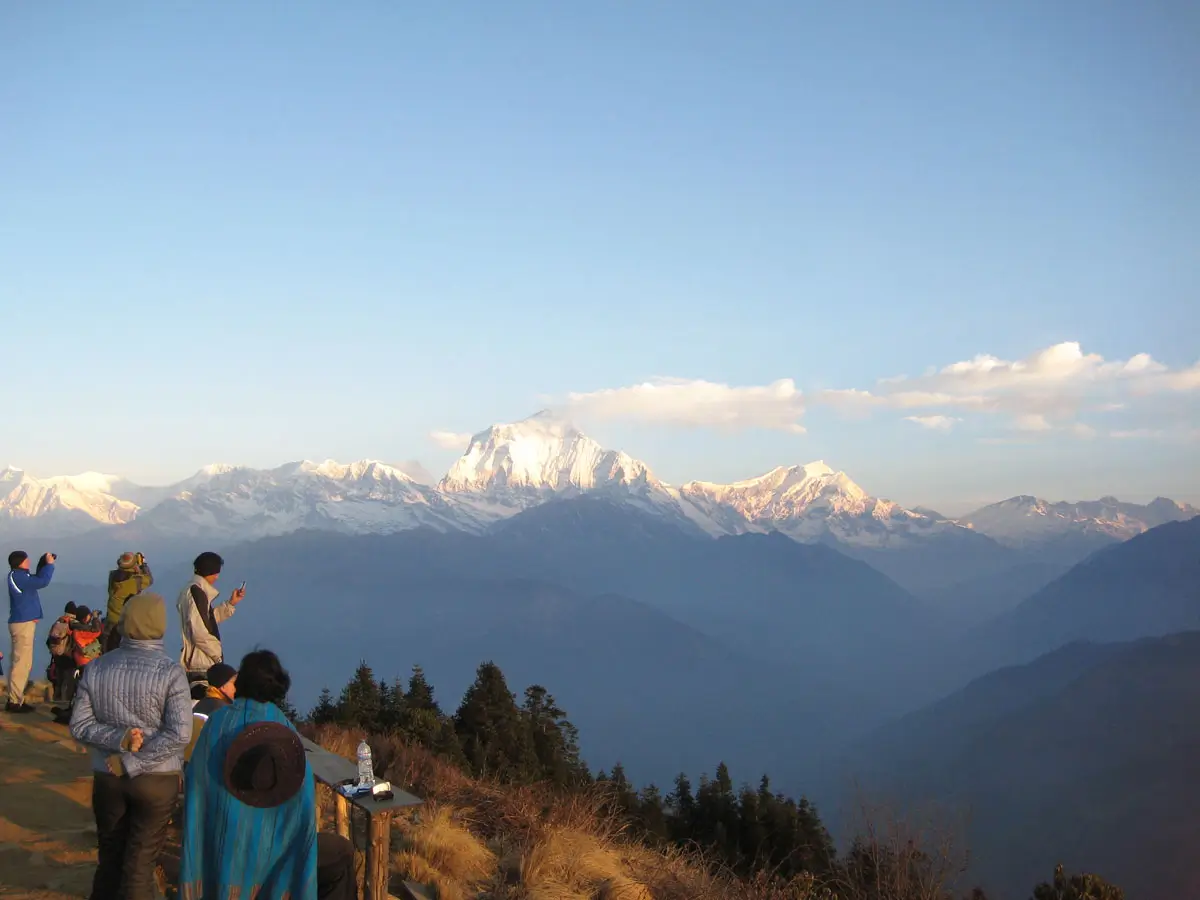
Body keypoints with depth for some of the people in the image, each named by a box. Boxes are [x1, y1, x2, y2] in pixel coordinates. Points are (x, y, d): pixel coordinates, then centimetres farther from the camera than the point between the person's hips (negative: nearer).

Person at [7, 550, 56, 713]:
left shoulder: (18, 576, 13)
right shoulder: (17, 577, -17)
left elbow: (37, 579, 25)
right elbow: (42, 582, -23)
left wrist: (44, 563, 12)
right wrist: (49, 564, -10)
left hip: (23, 622, 10)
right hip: (23, 624, -10)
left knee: (22, 663, 15)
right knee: (21, 663, -8)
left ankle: (15, 698, 19)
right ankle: (14, 702, -7)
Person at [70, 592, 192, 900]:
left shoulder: (96, 668, -5)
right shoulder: (170, 672, -17)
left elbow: (79, 726, -6)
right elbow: (179, 734, -22)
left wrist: (119, 738, -14)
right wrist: (131, 763, -15)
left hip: (107, 776, 4)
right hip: (156, 779, -3)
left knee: (109, 855, 21)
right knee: (140, 862, 10)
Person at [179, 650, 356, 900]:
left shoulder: (218, 721, -10)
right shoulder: (286, 731, -14)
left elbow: (195, 784, -7)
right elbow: (303, 801, -12)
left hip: (219, 845, 4)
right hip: (266, 847, -3)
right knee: (343, 853, 22)